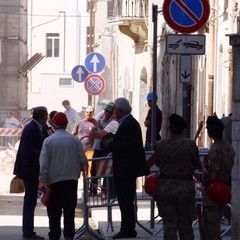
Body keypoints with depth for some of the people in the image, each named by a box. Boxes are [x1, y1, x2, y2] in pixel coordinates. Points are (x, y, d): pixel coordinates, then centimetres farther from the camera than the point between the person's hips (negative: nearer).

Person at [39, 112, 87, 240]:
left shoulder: (48, 141, -6)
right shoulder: (74, 140, -2)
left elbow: (43, 163, -9)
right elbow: (83, 160, 0)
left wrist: (44, 181, -4)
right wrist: (78, 170, 20)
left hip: (54, 180, -1)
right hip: (71, 179, 1)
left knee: (54, 211, 6)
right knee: (69, 209, 5)